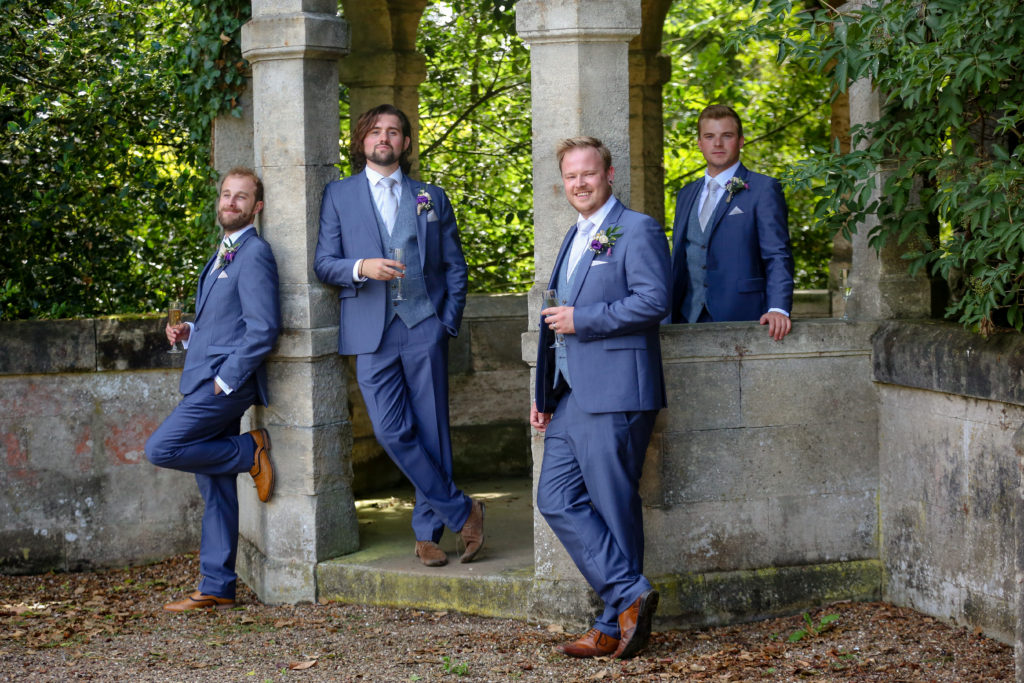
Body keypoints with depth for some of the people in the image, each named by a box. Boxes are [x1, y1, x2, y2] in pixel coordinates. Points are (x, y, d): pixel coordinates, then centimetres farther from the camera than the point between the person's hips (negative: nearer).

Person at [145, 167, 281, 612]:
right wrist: (188, 333, 10)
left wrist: (227, 379, -18)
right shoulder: (225, 255, 20)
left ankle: (250, 453, -2)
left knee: (161, 449, -17)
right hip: (208, 384, 9)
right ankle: (216, 588, 11)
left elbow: (263, 327, -18)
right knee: (214, 488, 8)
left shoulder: (255, 254, -10)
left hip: (225, 382, -9)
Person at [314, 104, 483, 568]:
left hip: (424, 328, 1)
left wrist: (448, 321, 2)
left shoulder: (431, 198, 14)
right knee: (392, 430, -10)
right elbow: (324, 263, 4)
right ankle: (461, 512, 2)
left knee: (432, 432, 0)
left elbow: (455, 266, 14)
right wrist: (361, 267, -15)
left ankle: (428, 532, 9)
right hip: (372, 332, -1)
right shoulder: (339, 195, 11)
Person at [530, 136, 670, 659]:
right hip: (570, 396, 9)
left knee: (613, 507, -4)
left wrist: (581, 319, -15)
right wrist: (545, 393, 23)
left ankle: (616, 625, 3)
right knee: (556, 499, 2)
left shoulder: (637, 231, -5)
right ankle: (630, 595, 4)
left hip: (614, 394, -9)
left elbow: (654, 301, -18)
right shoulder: (574, 240, 22)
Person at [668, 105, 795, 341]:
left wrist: (778, 308, -21)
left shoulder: (764, 189, 2)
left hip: (741, 319, -4)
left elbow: (778, 257, -6)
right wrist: (668, 317, 11)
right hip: (689, 321, 4)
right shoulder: (686, 195, 20)